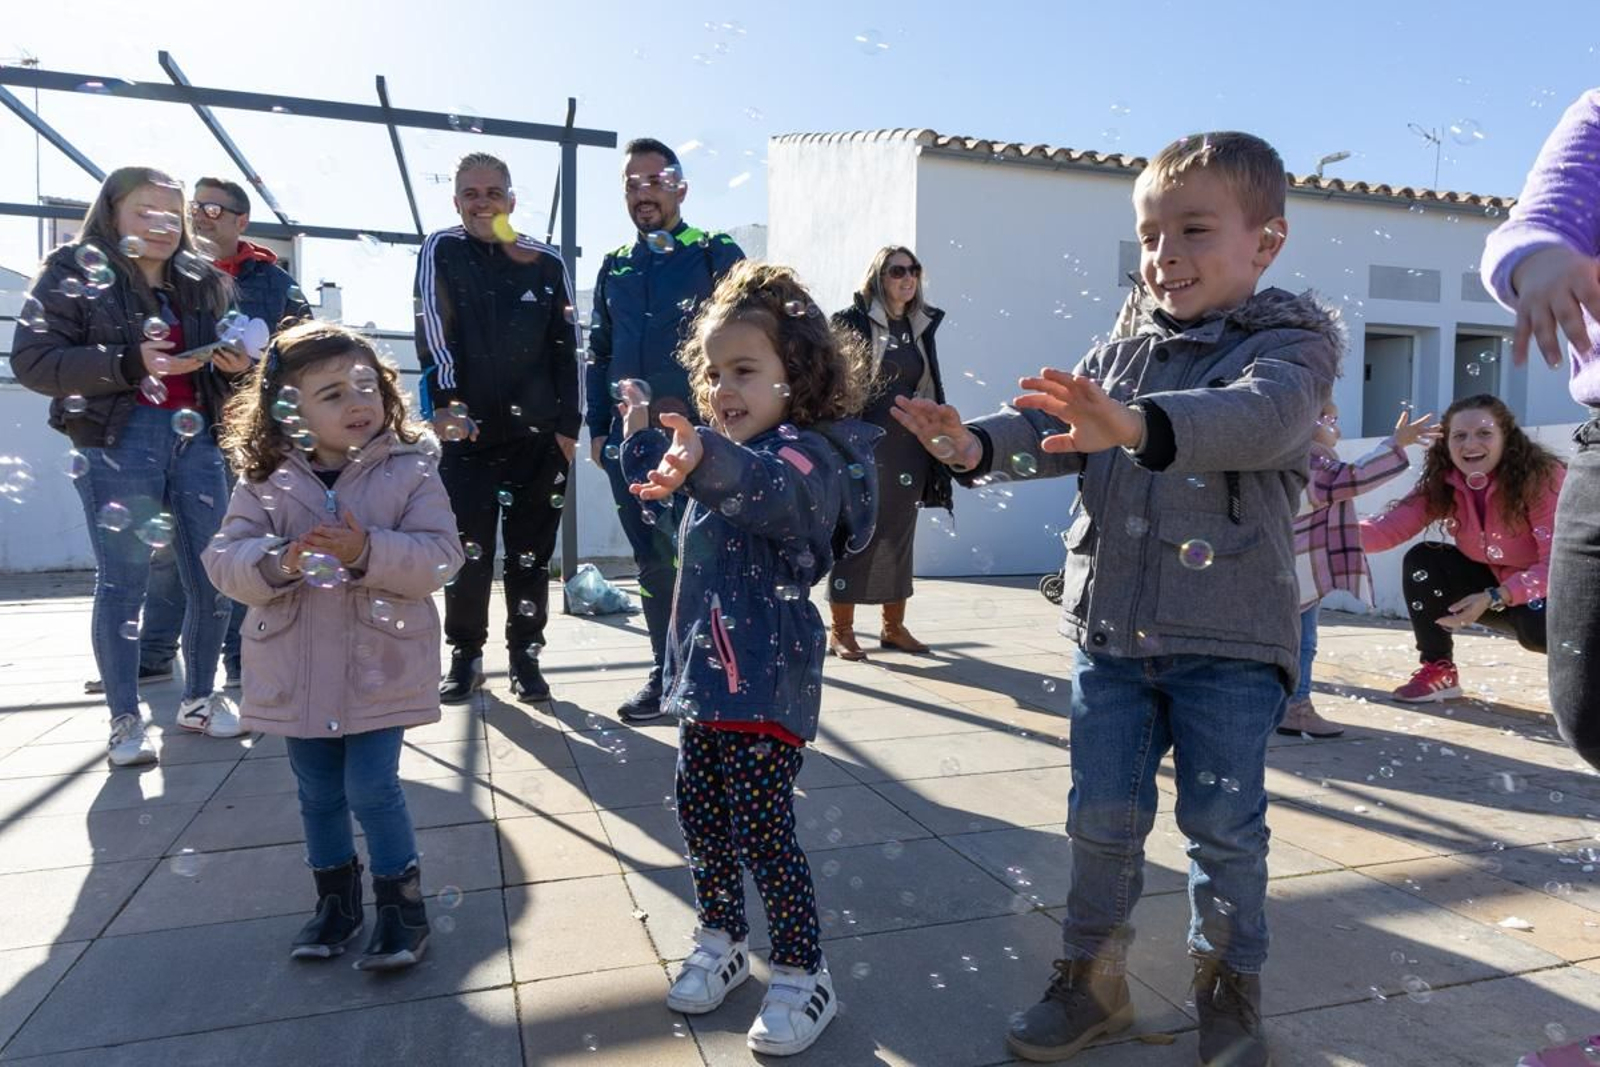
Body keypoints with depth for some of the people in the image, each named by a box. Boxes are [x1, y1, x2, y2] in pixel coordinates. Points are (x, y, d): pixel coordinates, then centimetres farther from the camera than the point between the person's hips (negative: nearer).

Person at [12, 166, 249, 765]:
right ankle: (125, 719, 9)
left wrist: (236, 366, -2)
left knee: (213, 576, 3)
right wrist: (130, 363, -18)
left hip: (196, 438, 4)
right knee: (123, 581, -3)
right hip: (116, 442, -4)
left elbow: (221, 368, 23)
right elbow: (33, 361, -6)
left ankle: (199, 699, 20)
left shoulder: (203, 282, 15)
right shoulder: (74, 271, 3)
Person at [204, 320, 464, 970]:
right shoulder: (264, 480, -1)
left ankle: (402, 903, 19)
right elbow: (226, 560, -5)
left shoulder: (409, 471, -8)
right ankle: (336, 899, 37)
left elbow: (439, 556, -16)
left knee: (372, 789, -2)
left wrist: (366, 551, -30)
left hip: (381, 669, -3)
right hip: (297, 674, 4)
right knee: (318, 794, 17)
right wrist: (277, 560, -26)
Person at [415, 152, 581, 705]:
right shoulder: (441, 252, 4)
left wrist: (568, 426, 0)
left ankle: (525, 656, 19)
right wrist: (445, 402, -20)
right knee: (468, 553, 2)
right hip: (468, 432, -1)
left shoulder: (547, 263, 6)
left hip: (538, 434, 1)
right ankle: (465, 655, 19)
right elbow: (433, 335, -7)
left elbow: (566, 349, 5)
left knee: (531, 554, 6)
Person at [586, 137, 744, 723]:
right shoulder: (614, 266, 16)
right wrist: (598, 426, 12)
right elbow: (599, 352, 19)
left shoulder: (716, 254, 2)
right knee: (652, 559, 10)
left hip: (699, 432, -5)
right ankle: (666, 673, 22)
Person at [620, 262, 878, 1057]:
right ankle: (721, 941, 37)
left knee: (761, 828, -2)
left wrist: (708, 462, -63)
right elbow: (659, 484, 32)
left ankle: (804, 977, 17)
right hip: (705, 669, 9)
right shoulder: (733, 449, 11)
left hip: (767, 681, -9)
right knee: (698, 812, 17)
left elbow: (773, 488, -44)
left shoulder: (805, 453, -17)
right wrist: (642, 428, 26)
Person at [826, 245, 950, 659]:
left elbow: (930, 390, 18)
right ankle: (841, 630, 8)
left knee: (900, 534, 9)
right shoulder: (852, 321, -3)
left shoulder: (922, 325, 13)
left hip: (908, 447, 5)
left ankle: (894, 625, 20)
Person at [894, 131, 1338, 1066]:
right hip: (1111, 629, 4)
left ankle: (1231, 990, 31)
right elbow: (1055, 425, -1)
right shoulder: (1125, 354, 11)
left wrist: (1136, 424, -46)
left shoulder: (1291, 343, -5)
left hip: (1231, 638, -4)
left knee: (1225, 827, 8)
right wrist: (978, 444, -23)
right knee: (1103, 816, 11)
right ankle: (1094, 980, 29)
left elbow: (1262, 416, -28)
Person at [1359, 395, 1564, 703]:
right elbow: (1392, 526, -26)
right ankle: (1439, 670, -5)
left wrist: (1493, 599, -42)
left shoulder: (1543, 476, -25)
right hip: (1490, 582, 4)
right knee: (1421, 561, -20)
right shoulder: (1441, 481, -13)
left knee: (1538, 626, -36)